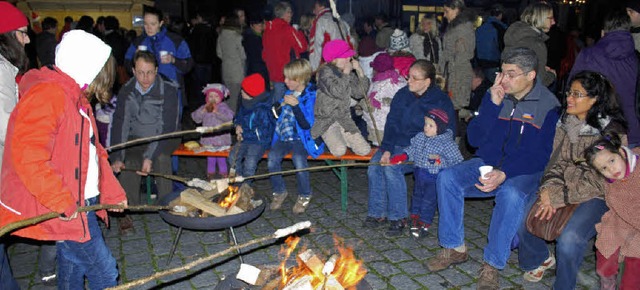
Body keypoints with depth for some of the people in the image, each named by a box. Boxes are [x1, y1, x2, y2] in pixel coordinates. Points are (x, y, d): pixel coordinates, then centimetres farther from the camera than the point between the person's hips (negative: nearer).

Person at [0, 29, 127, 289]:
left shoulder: (76, 97, 15)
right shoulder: (47, 94, -18)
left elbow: (93, 152, 20)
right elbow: (27, 155, -28)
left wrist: (113, 193, 19)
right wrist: (62, 201, -25)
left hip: (77, 206, 10)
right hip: (61, 210, -10)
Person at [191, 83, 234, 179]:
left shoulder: (223, 107, -5)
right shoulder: (203, 107, 6)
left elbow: (229, 117, -21)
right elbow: (196, 118, -2)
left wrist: (216, 112, -25)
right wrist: (203, 111, -15)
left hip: (221, 139, -3)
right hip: (208, 138, 3)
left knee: (221, 156, 4)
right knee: (210, 157, 13)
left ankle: (223, 172, 19)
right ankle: (210, 172, 28)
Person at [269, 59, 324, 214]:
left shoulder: (311, 96, -9)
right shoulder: (288, 92, 11)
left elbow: (307, 124, -17)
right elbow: (275, 114, 20)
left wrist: (296, 105, -24)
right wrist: (281, 104, -1)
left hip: (300, 138, -5)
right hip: (283, 137, 5)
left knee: (298, 159, -33)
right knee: (272, 158, -23)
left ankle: (304, 196, -5)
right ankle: (279, 192, 3)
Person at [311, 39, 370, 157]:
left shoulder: (348, 74, 8)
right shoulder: (325, 72, -12)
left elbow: (359, 93, 5)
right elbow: (338, 92, -26)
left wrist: (360, 72, -3)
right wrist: (346, 73, -17)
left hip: (344, 119, 5)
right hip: (326, 121, -5)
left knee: (365, 150, -7)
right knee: (339, 151, -24)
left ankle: (342, 137, 19)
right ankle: (331, 139, 10)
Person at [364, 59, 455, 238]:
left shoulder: (441, 101, -6)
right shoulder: (402, 94, 7)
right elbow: (392, 122, 3)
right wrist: (387, 149, -12)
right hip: (397, 143, 5)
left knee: (391, 167, -29)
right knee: (374, 165, -22)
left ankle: (399, 218, -17)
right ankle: (378, 213, -10)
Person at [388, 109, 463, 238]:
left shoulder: (447, 143, -18)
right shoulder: (420, 137, 0)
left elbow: (457, 162, -17)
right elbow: (412, 149, 14)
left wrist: (440, 161, -29)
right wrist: (402, 156, -2)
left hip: (434, 178, -6)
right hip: (419, 175, 6)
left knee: (429, 200, 2)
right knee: (417, 196, 20)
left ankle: (425, 223, 19)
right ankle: (415, 216, 40)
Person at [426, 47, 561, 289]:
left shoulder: (548, 105, -7)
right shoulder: (497, 96, 4)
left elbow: (540, 154, -12)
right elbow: (474, 139, -1)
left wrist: (505, 173, -27)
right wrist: (492, 104, -11)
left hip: (523, 171, -4)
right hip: (487, 163, 4)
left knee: (511, 194, -37)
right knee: (447, 177, -21)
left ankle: (492, 265, -21)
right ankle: (454, 248, -8)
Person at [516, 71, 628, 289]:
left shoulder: (611, 131, -12)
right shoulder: (565, 122, 5)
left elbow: (599, 181, -16)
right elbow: (557, 161, 8)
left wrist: (559, 197, -20)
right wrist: (548, 188, -12)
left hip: (595, 196, -5)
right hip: (563, 185, 6)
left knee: (568, 241, -29)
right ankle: (540, 259, 17)